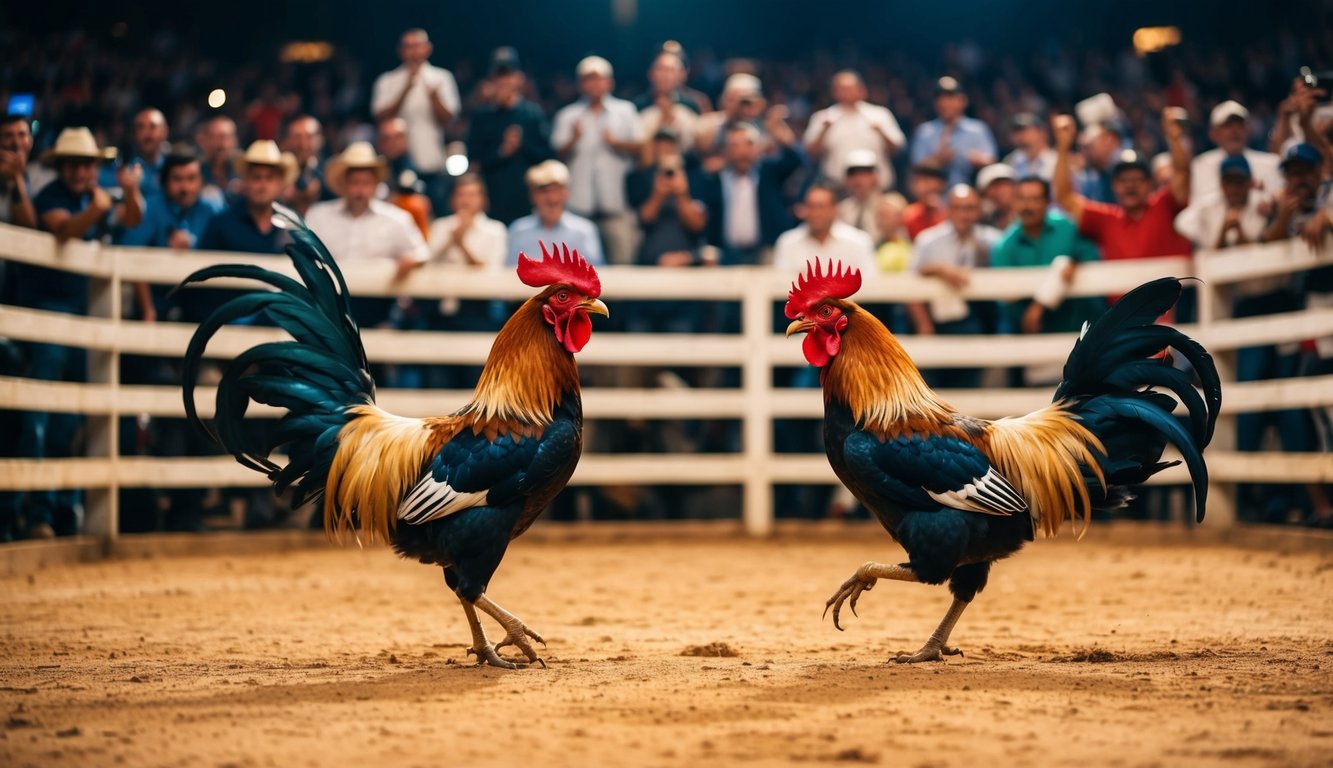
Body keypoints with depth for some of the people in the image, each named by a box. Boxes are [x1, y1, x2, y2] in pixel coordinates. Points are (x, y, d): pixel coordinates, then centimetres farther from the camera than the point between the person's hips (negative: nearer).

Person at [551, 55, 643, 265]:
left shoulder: (625, 111, 12)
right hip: (580, 204, 0)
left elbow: (639, 147, 9)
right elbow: (559, 154, 5)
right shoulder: (567, 116, 10)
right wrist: (574, 139, -12)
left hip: (616, 201, 0)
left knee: (623, 258, -6)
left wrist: (616, 142, -7)